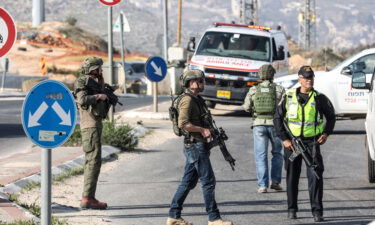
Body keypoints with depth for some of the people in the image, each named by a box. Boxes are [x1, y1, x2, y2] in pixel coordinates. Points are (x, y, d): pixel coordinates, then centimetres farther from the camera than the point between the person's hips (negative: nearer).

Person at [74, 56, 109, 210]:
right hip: (91, 126, -10)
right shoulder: (83, 82, -10)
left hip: (96, 125, 10)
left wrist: (102, 84, 17)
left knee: (91, 162, 11)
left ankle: (89, 197, 14)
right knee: (94, 161, -14)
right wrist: (98, 96, -14)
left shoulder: (93, 83, 19)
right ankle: (87, 198, -18)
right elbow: (82, 100, -26)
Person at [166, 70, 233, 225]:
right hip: (195, 145, -10)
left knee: (188, 182, 11)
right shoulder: (187, 99, -14)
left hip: (196, 146, 10)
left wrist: (212, 131, 16)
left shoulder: (196, 99, 18)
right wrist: (202, 130, -18)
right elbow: (183, 123, -24)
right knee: (208, 182, -7)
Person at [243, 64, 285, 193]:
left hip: (259, 124, 0)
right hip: (275, 124, 0)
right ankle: (275, 181, 9)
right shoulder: (279, 89, -1)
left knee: (261, 156, 3)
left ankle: (262, 185, -3)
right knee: (277, 153, 17)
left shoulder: (253, 90, 1)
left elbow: (246, 107, 3)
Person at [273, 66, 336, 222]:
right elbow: (278, 118, 6)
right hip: (292, 142, 1)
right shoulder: (288, 97, 2)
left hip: (312, 142, -1)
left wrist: (326, 133, 1)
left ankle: (317, 212, -8)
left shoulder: (319, 98, 1)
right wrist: (284, 139, -2)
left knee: (315, 176, -10)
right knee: (292, 176, 8)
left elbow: (331, 116, 15)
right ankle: (292, 209, 20)